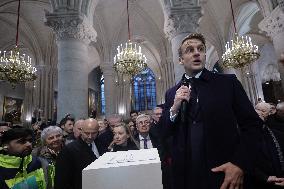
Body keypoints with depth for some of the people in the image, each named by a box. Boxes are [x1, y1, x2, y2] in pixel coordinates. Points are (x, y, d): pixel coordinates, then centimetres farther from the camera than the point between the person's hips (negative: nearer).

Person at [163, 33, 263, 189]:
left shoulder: (228, 82, -3)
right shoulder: (171, 93, 2)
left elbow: (252, 123, -4)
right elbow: (164, 133, 2)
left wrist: (240, 163, -15)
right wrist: (175, 108, -15)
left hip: (225, 173, -1)